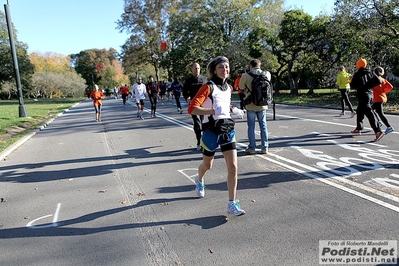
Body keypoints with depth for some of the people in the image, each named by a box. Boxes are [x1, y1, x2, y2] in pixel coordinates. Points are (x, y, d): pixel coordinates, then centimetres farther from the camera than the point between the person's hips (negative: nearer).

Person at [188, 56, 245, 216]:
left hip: (228, 129, 5)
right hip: (211, 130, -4)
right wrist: (213, 110, -33)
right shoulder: (208, 87, -10)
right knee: (207, 165, 15)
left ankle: (232, 204, 2)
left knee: (233, 167, -6)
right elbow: (192, 108, -22)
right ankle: (199, 180, 51)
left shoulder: (228, 88, 10)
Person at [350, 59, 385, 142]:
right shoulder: (370, 73, 8)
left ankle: (378, 131, -24)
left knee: (369, 114, -14)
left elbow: (352, 85, -9)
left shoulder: (357, 74, -6)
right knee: (359, 111, 23)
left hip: (363, 95, -7)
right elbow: (378, 81, -1)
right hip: (370, 94, 7)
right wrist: (369, 85, 9)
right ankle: (358, 128, 34)